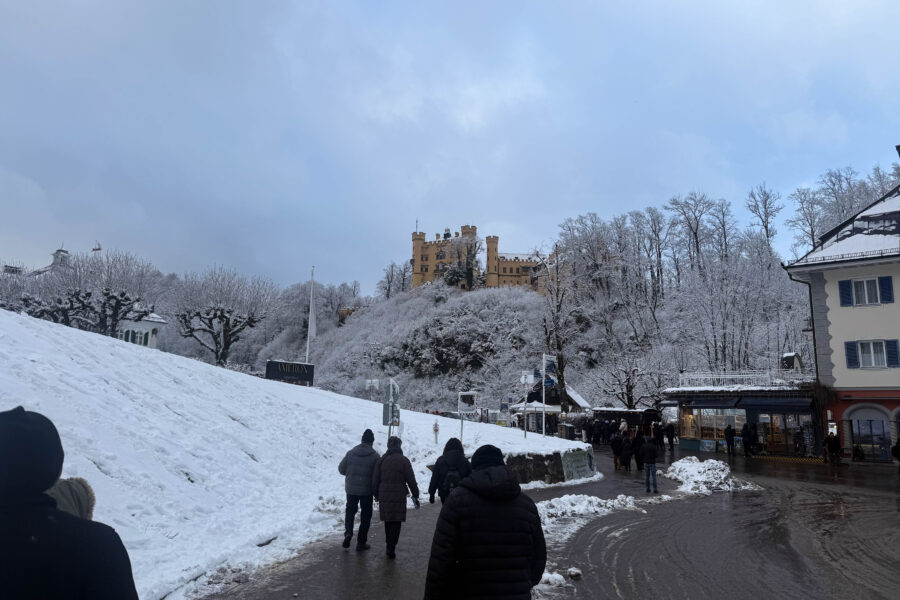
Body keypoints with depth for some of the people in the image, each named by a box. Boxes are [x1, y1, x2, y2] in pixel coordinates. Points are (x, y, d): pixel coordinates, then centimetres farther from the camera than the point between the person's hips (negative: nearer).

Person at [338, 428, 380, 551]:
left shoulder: (351, 452, -3)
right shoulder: (374, 455, -10)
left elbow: (341, 469, 2)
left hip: (351, 489, 2)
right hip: (367, 490, -2)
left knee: (350, 511, 20)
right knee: (366, 515, 10)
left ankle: (348, 532, -1)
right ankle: (361, 542, 12)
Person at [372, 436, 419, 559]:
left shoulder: (381, 460, 1)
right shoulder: (404, 461, -7)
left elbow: (375, 480, 5)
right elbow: (411, 480, -5)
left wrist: (376, 495, 18)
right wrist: (415, 495, 4)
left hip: (384, 496, 3)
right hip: (399, 497, -3)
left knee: (388, 522, 17)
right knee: (396, 523, 4)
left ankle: (389, 544, 26)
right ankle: (391, 548, -3)